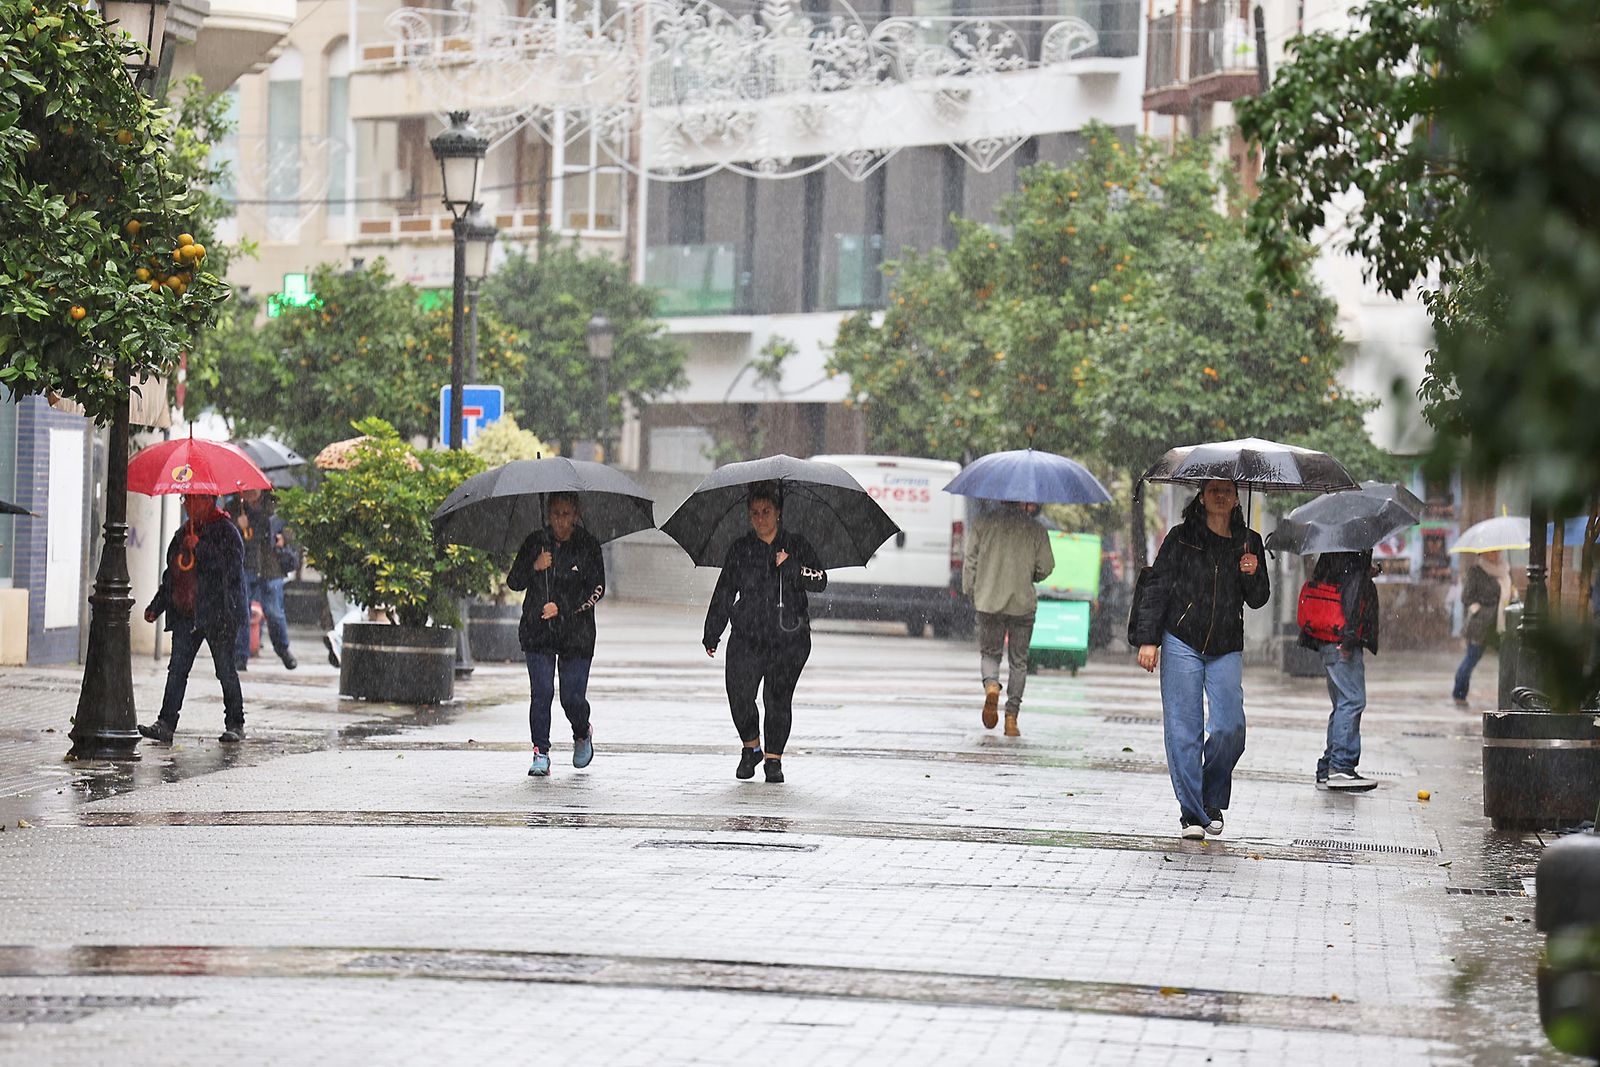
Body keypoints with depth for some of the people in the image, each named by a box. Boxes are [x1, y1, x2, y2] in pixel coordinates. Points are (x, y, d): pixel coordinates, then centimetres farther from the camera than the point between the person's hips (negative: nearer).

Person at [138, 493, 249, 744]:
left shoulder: (226, 532, -6)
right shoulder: (184, 533, 16)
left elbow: (231, 568, -20)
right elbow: (171, 575, 23)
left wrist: (200, 547, -22)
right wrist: (156, 607, 20)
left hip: (217, 615, -6)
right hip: (186, 615, 6)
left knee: (226, 671, 2)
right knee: (177, 669, -2)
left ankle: (235, 725, 14)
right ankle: (166, 725, -5)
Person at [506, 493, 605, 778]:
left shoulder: (587, 545, 0)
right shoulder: (535, 542, 5)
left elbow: (597, 589, -3)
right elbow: (514, 582, 7)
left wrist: (562, 608, -11)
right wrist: (534, 567, -12)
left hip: (576, 633, -1)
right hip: (538, 633, 1)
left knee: (572, 698, -3)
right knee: (541, 692, -9)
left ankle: (582, 735, 28)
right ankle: (541, 754, -1)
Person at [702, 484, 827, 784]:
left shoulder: (797, 547, 6)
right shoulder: (740, 550, 10)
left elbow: (820, 581, -4)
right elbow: (723, 593, 13)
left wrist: (791, 566, -19)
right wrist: (712, 634, 10)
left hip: (789, 638, -1)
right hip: (747, 636, 1)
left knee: (778, 698, -4)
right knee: (739, 694, -10)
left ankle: (774, 759, 7)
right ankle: (751, 748, 12)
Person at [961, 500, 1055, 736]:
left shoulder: (984, 522, 0)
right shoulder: (1035, 528, -2)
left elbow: (970, 559, -1)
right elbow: (1046, 566, -2)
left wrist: (970, 592, 10)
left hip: (988, 601, 0)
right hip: (1023, 603, 0)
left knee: (989, 653, 14)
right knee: (1018, 661, 9)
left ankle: (991, 685, -19)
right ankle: (1011, 718, 5)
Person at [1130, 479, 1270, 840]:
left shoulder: (1248, 542, 10)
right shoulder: (1180, 539, 3)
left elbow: (1258, 600, 11)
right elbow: (1157, 589, 2)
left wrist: (1252, 575, -10)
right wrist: (1148, 639, -6)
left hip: (1226, 650, 2)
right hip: (1181, 643, -2)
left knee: (1230, 728, -10)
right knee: (1183, 729, -6)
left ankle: (1213, 801, 13)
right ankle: (1192, 814, -2)